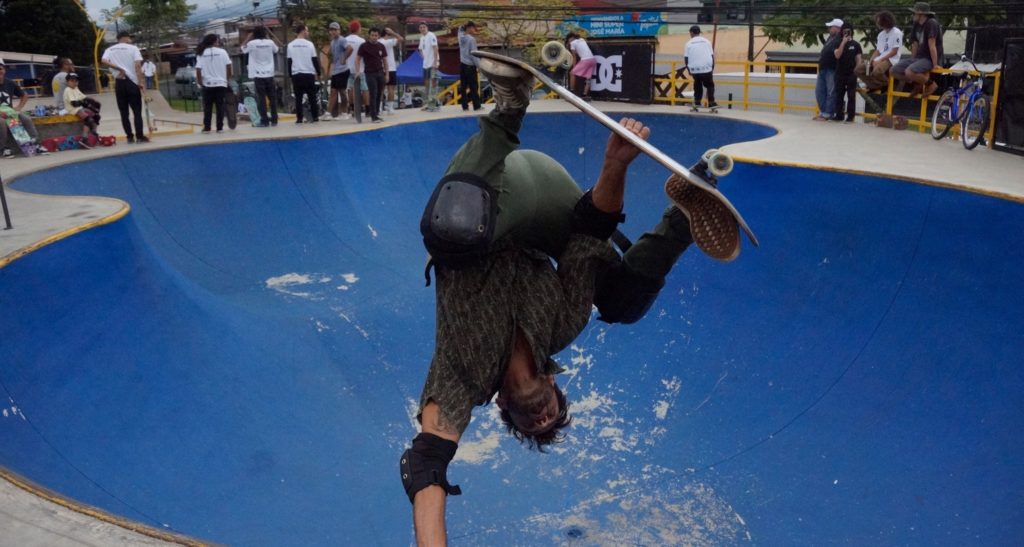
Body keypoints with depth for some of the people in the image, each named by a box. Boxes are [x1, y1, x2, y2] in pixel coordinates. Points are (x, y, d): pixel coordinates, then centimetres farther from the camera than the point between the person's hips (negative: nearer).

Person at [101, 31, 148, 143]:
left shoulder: (110, 50, 10)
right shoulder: (133, 48, 1)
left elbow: (104, 61, -11)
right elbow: (137, 65, -12)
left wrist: (118, 68, -7)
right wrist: (140, 82, -12)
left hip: (119, 83, 3)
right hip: (132, 82, -3)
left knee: (124, 112, 7)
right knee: (137, 111, 2)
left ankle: (130, 137, 5)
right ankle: (139, 136, -3)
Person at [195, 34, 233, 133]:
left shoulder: (201, 54, 0)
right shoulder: (222, 52, -1)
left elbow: (198, 70, -5)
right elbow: (228, 67, -2)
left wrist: (200, 83, 4)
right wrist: (228, 79, 11)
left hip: (207, 84, 1)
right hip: (221, 83, -1)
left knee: (207, 107, 6)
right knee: (220, 106, 3)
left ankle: (206, 127, 6)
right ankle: (219, 127, 2)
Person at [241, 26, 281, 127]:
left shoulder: (252, 43, -6)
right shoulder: (270, 42, 2)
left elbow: (243, 48, 13)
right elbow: (276, 50, 24)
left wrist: (248, 37, 15)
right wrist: (271, 36, 28)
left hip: (258, 75, -2)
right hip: (269, 74, 3)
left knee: (261, 98, -1)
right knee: (272, 97, 9)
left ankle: (264, 120, -5)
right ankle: (274, 119, 10)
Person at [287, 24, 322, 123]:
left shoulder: (290, 45, 4)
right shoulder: (309, 44, -3)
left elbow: (289, 62, 6)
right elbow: (315, 60, -1)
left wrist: (290, 75, 13)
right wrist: (319, 72, 9)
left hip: (296, 74, 2)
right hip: (309, 74, -2)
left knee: (298, 97, 3)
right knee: (312, 96, 5)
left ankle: (299, 118, 1)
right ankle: (315, 117, 5)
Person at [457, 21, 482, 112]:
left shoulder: (461, 37, 4)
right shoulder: (471, 39, -15)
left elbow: (460, 29, 28)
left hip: (462, 65, 7)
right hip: (470, 66, -7)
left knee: (463, 86, 7)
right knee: (474, 86, -1)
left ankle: (465, 106, 8)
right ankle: (476, 106, 3)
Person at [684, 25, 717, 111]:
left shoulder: (689, 43, 4)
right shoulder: (706, 41, 7)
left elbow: (686, 58, 1)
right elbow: (712, 56, 6)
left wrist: (689, 70, 13)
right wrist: (712, 68, 14)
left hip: (694, 69, 1)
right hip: (707, 68, 0)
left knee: (698, 85, 19)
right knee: (710, 85, 11)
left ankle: (697, 102, 12)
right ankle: (711, 103, 1)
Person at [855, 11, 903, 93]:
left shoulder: (896, 33, -9)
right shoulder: (881, 34, 14)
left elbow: (894, 52, -14)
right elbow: (878, 51, 14)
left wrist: (880, 60, -18)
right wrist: (870, 61, -4)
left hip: (891, 59, -8)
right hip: (879, 59, 8)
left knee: (876, 71, -38)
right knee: (859, 68, -6)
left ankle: (886, 85, -8)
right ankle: (876, 86, 2)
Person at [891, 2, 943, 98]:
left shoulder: (931, 23, -15)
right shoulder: (917, 25, 12)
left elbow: (932, 45, -20)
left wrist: (935, 64, -20)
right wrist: (912, 61, 19)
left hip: (930, 59, -9)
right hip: (919, 57, 9)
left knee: (909, 72, -34)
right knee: (894, 71, -2)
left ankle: (931, 84, -9)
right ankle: (918, 84, 13)